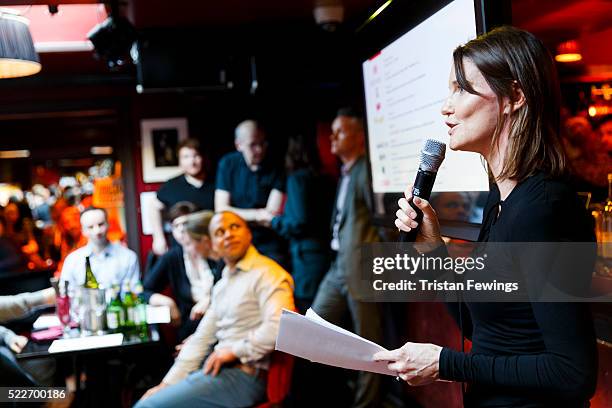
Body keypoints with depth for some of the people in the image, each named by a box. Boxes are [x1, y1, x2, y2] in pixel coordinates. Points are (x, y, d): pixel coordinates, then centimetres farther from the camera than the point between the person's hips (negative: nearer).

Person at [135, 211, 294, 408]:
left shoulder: (266, 273, -13)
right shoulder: (222, 285, 18)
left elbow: (279, 326, -28)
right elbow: (202, 338, 17)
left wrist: (234, 350, -16)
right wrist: (168, 383, 10)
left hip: (244, 376, -9)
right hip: (220, 368, 9)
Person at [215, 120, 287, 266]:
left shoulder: (276, 169, -2)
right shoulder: (228, 164, 3)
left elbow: (274, 214, -9)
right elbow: (220, 210, -3)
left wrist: (240, 215, -9)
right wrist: (257, 215, -11)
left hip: (268, 243, -1)